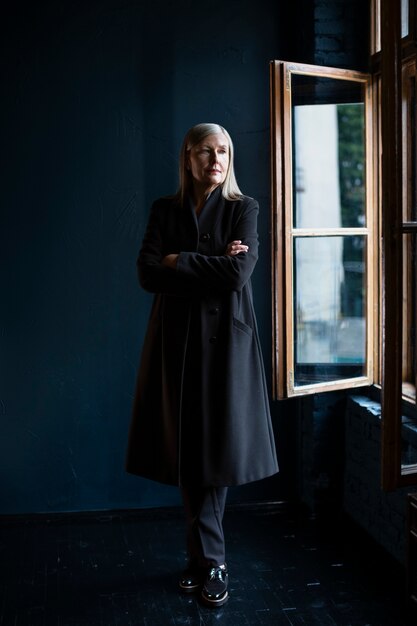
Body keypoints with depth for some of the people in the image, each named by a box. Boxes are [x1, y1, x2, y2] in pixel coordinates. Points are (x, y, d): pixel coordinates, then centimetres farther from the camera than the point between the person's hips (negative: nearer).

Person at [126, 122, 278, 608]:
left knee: (215, 450, -1)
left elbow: (238, 274, -13)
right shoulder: (165, 210, 9)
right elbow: (147, 274, -4)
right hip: (176, 340, 2)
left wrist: (179, 262, -7)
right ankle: (211, 562, 14)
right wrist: (211, 268, -11)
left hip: (224, 338, -2)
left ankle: (203, 561, 12)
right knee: (187, 451, 2)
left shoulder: (243, 209, 2)